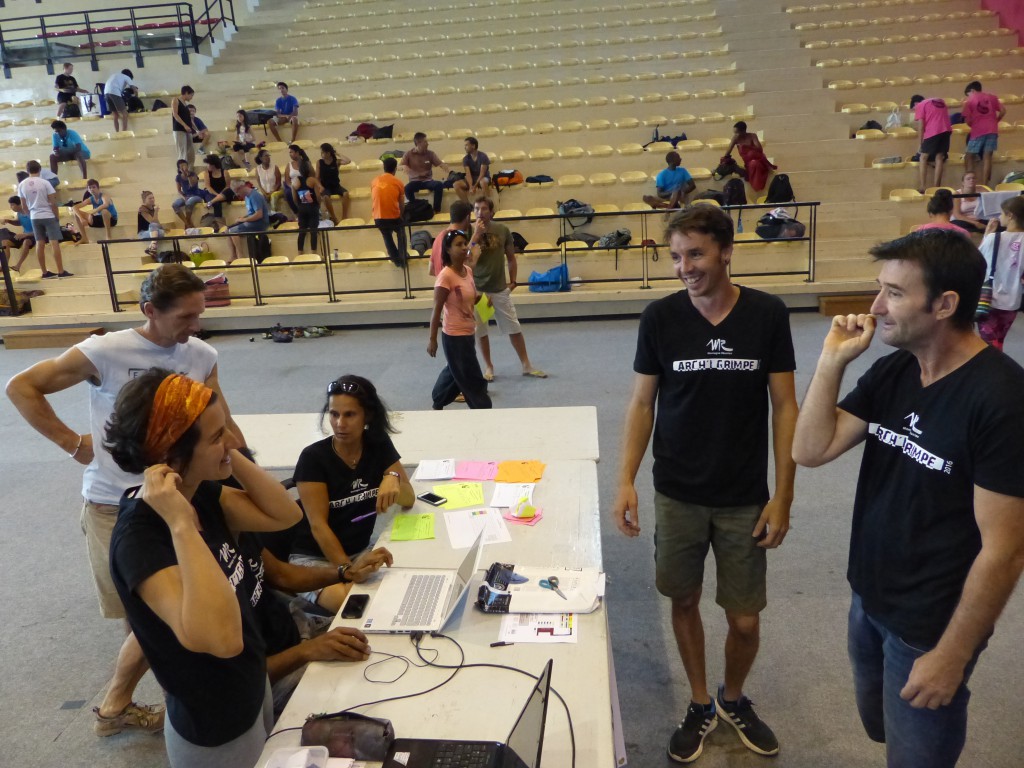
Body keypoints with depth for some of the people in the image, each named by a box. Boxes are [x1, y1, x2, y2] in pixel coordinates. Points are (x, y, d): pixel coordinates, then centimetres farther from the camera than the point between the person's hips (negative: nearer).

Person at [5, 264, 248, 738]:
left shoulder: (202, 357, -2)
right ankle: (115, 707, 27)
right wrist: (73, 444, -10)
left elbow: (222, 426, 7)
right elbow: (21, 387, -7)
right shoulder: (104, 353, -15)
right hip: (114, 507, -4)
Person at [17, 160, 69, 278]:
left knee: (40, 244, 7)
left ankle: (45, 272, 10)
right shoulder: (44, 182, -9)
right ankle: (61, 271, -9)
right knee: (54, 243, -5)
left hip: (34, 217, 4)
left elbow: (23, 206, 6)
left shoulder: (22, 185, 2)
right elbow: (53, 202, -11)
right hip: (49, 216, -4)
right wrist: (57, 216, 1)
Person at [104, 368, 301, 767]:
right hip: (215, 733, -7)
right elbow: (222, 637, -43)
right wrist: (182, 524, -42)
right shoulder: (138, 537, -32)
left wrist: (231, 455, -13)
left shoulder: (201, 493, -8)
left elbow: (285, 515, -4)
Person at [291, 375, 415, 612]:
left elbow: (409, 500, -3)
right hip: (314, 557, -4)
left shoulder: (379, 445, -2)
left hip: (361, 552, 5)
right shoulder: (313, 457, -15)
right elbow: (318, 524, -18)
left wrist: (393, 479, -26)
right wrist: (347, 569, -29)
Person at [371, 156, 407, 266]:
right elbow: (402, 205, 3)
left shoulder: (374, 181, 6)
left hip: (378, 218, 2)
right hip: (393, 217, -2)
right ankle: (403, 257, 30)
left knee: (387, 237, 28)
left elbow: (373, 201, 16)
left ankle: (396, 259, 33)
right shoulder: (398, 183, -3)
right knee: (401, 233, 28)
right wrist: (400, 216, 22)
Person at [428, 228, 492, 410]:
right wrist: (432, 339, -15)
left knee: (455, 372, 24)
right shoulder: (445, 276, -20)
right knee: (473, 380, 1)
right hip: (454, 336, -9)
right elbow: (437, 310, -17)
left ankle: (437, 404, 43)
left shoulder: (468, 271, 3)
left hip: (468, 333, 9)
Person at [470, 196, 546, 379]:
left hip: (500, 289, 2)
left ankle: (527, 365, 20)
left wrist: (512, 282, 5)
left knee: (514, 328, 8)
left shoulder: (502, 230, -3)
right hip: (477, 290, -1)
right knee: (481, 331, 8)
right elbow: (468, 261, -22)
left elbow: (511, 258, 9)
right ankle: (488, 366, 26)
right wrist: (476, 235, -25)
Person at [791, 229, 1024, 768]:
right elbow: (810, 451, -8)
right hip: (868, 600, 6)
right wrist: (833, 360, -16)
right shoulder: (892, 372, -3)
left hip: (930, 629, -6)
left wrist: (952, 655, -16)